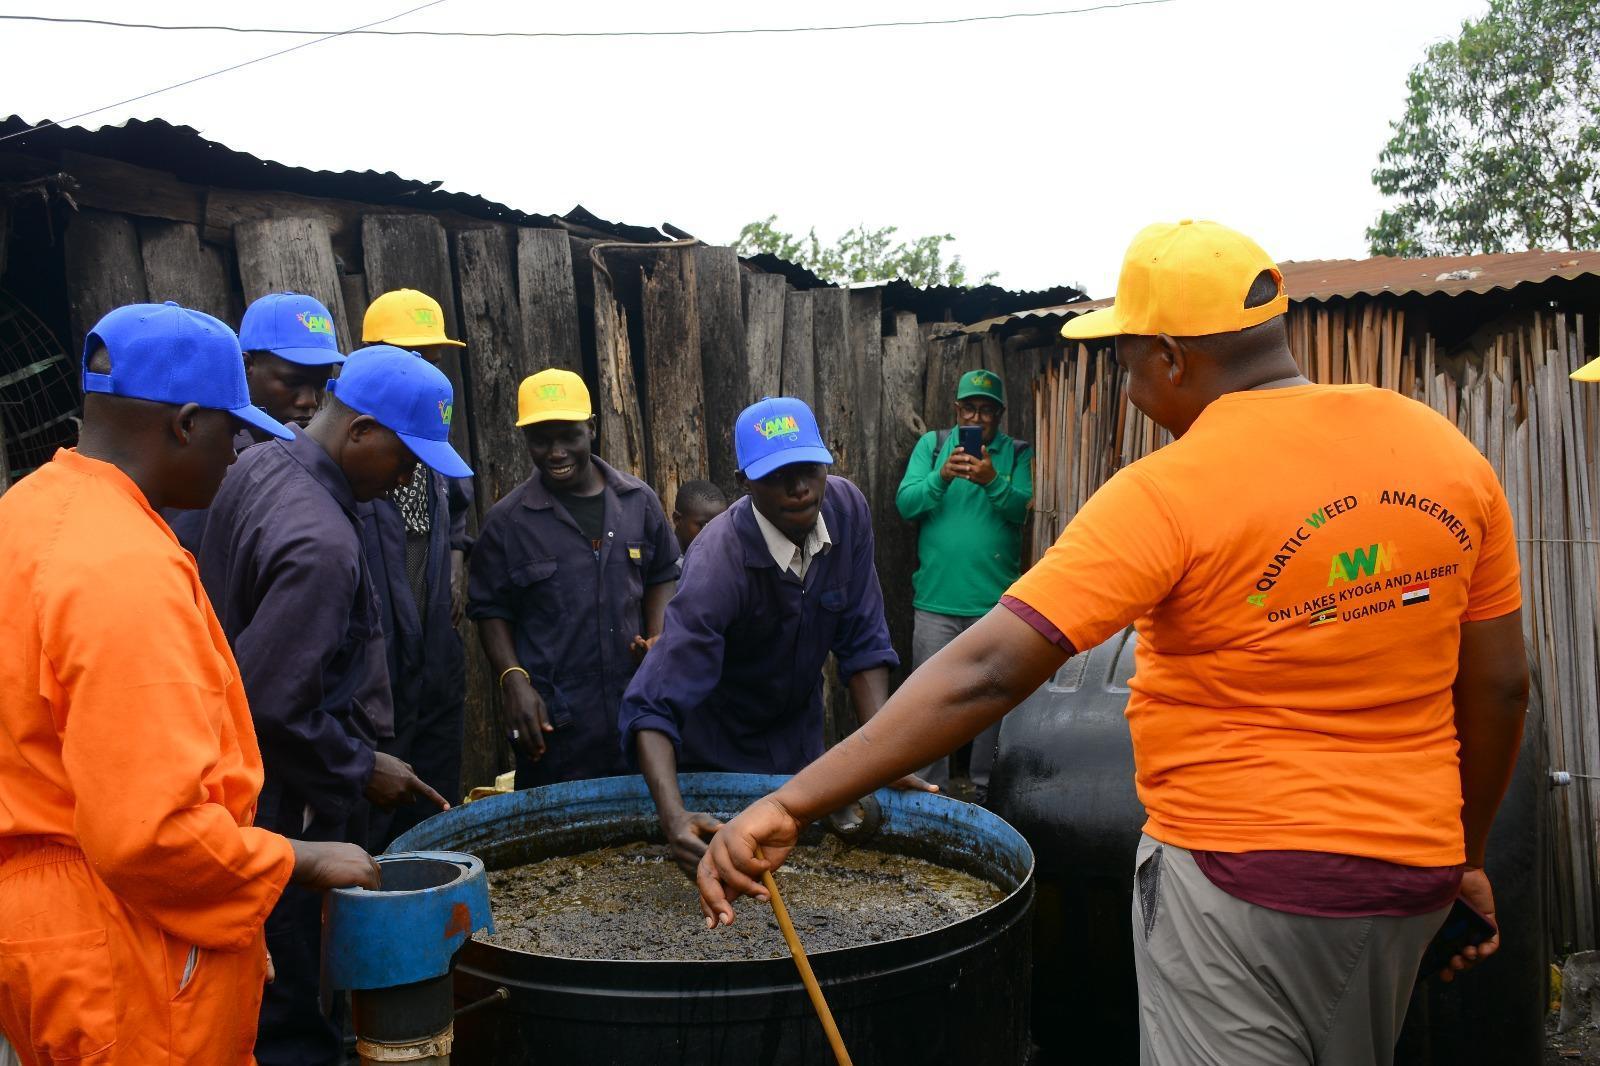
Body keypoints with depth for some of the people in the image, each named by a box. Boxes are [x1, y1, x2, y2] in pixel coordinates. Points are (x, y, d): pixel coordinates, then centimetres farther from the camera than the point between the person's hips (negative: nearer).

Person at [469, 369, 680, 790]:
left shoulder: (639, 501, 4)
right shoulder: (507, 520, -2)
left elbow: (663, 577, 15)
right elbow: (491, 610, 3)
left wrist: (657, 637, -2)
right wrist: (514, 680, -10)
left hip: (637, 713, 3)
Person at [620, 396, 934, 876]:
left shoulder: (847, 509, -19)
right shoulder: (719, 563, -34)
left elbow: (862, 641, -12)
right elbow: (652, 706, -39)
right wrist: (672, 816, -54)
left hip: (801, 733, 5)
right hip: (720, 745, -4)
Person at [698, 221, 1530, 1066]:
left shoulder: (1167, 496, -19)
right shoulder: (1447, 453, 0)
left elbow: (987, 673, -26)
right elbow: (1499, 688, 6)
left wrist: (790, 805, -24)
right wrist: (1465, 856, 20)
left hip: (1243, 878, -7)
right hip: (1407, 880, 7)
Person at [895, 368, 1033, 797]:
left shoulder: (1017, 453, 5)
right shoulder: (932, 444, 6)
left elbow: (1020, 509, -10)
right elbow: (906, 504, -5)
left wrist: (992, 481, -28)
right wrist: (941, 476, -22)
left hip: (994, 601, 0)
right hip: (935, 601, 0)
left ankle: (982, 788, 23)